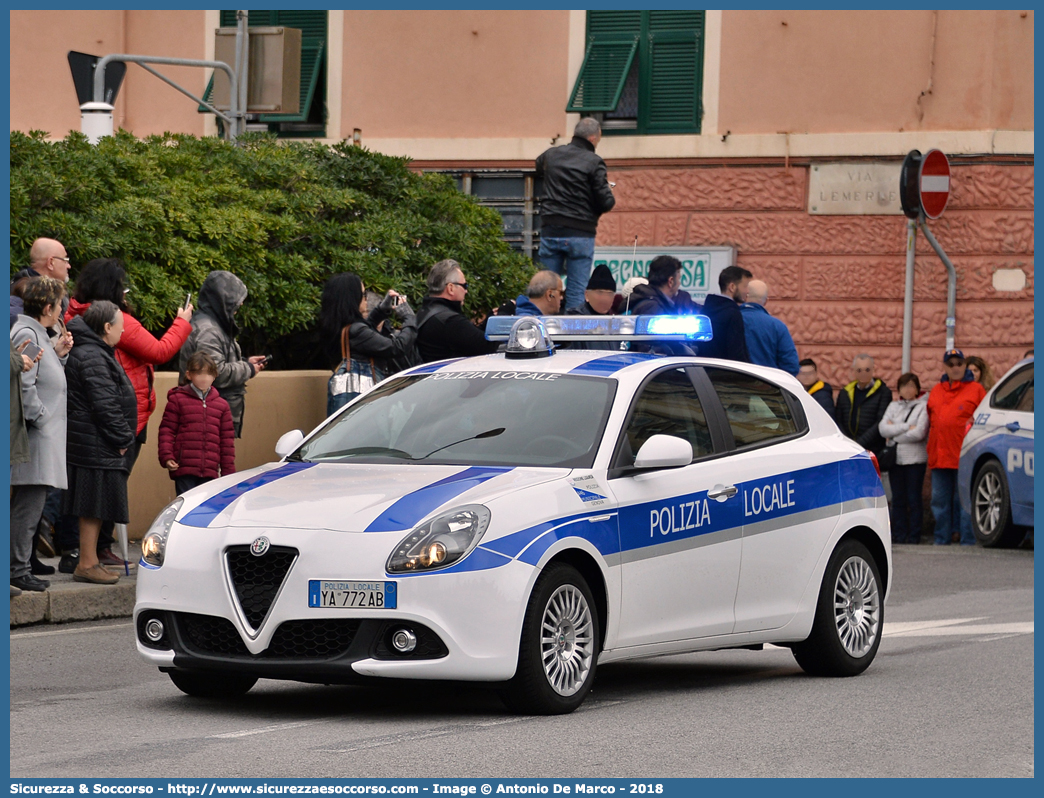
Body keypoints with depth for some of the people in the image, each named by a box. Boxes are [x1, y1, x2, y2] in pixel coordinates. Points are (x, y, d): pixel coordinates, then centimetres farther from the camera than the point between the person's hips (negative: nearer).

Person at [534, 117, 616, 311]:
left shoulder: (550, 155, 6)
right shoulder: (594, 163, -8)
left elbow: (538, 170, 29)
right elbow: (606, 203, -10)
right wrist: (608, 190, 11)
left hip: (550, 231, 3)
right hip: (581, 233, -3)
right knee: (576, 292, 0)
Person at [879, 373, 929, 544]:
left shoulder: (923, 407, 1)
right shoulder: (893, 406, 15)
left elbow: (919, 433, -11)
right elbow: (883, 429, 0)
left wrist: (894, 433, -4)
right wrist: (906, 428, -9)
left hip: (915, 458, -4)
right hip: (895, 458, 4)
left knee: (913, 498, -3)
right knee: (898, 499, 4)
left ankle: (914, 535, 0)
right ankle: (899, 534, 7)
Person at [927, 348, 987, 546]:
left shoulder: (976, 389, 4)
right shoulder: (936, 391, 18)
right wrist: (931, 447, 15)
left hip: (964, 454, -5)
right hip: (939, 455, 5)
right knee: (940, 500, 8)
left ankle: (967, 540, -1)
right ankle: (942, 539, 15)